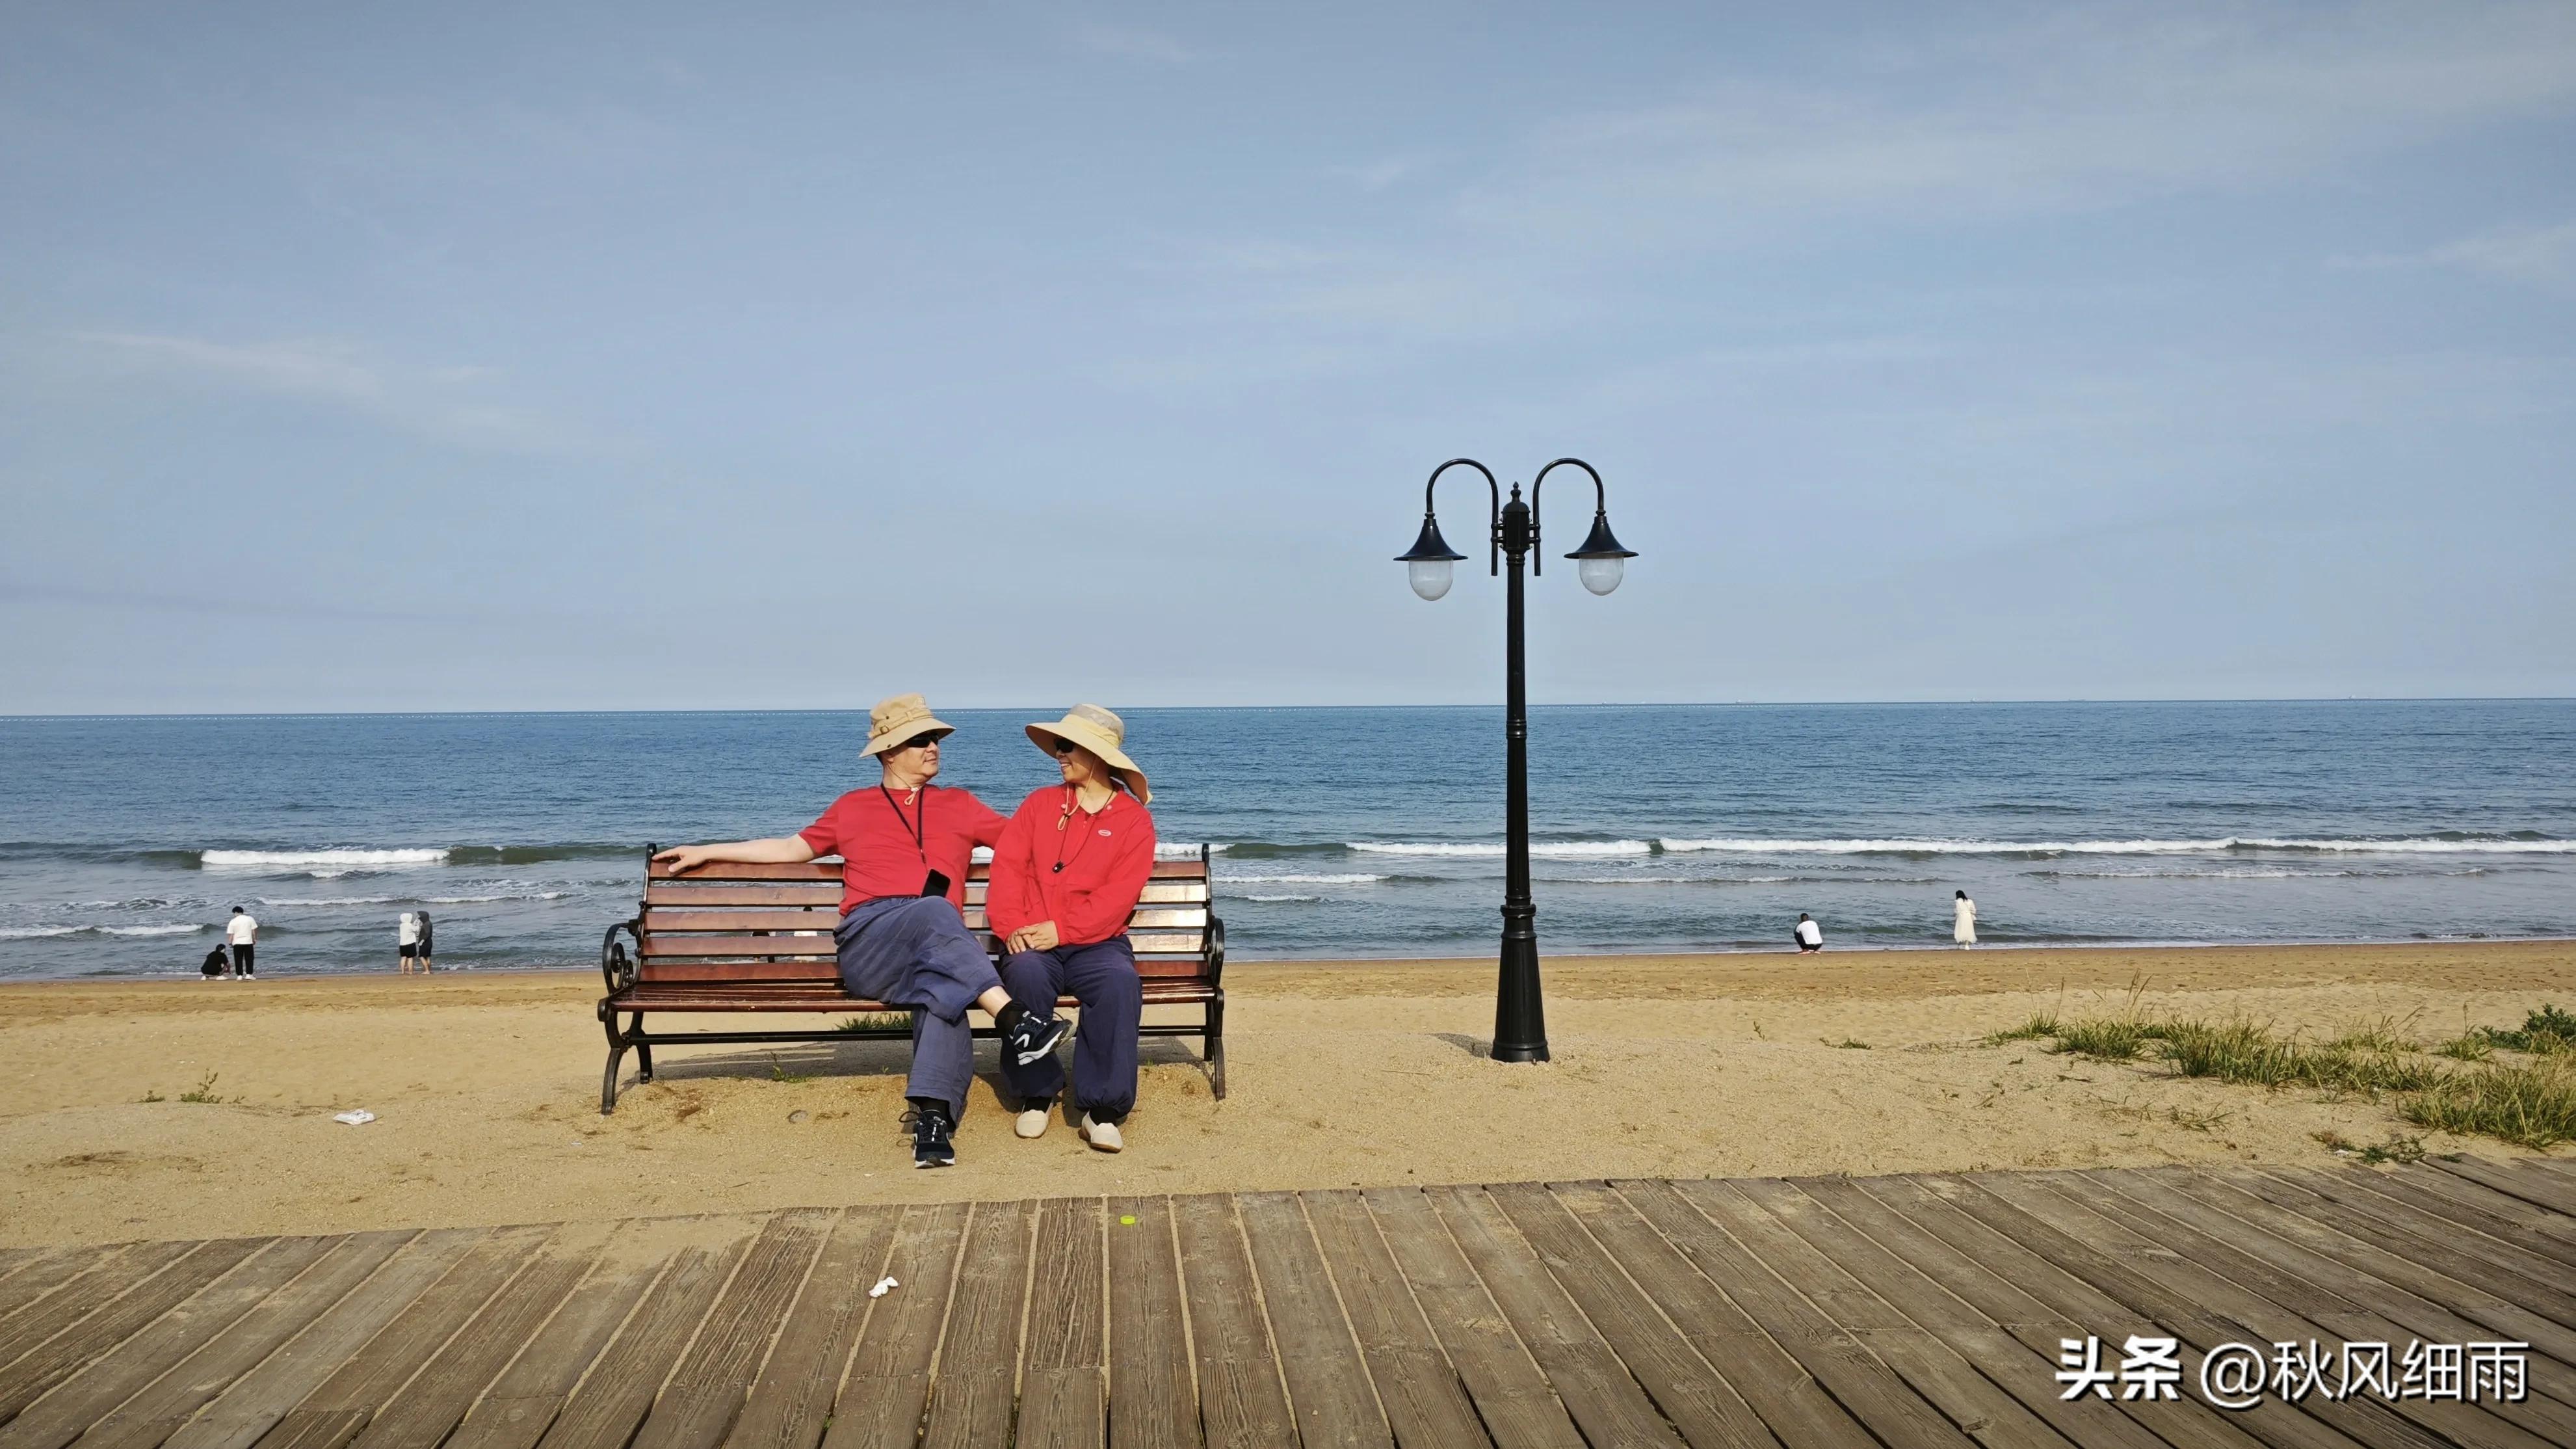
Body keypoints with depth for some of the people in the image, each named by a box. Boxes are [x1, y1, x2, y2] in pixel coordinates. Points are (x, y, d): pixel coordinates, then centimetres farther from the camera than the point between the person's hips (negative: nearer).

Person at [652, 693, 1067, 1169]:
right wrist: (706, 852, 30)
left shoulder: (959, 804, 29)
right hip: (869, 942, -1)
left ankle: (933, 1114, -52)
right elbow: (791, 848, 32)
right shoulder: (853, 807, 28)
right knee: (933, 912, -38)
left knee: (947, 987, -39)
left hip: (940, 947, 1)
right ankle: (1012, 1018, -50)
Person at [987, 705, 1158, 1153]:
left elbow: (1118, 896, -6)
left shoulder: (1134, 820, 6)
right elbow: (1008, 867, 4)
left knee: (1120, 982, -34)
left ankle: (1102, 1108, -25)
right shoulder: (1040, 802, 15)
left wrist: (1062, 929, -18)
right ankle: (1037, 1094, -16)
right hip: (1032, 941, 2)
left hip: (1095, 943, -1)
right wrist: (1012, 927, -13)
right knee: (1025, 974, -33)